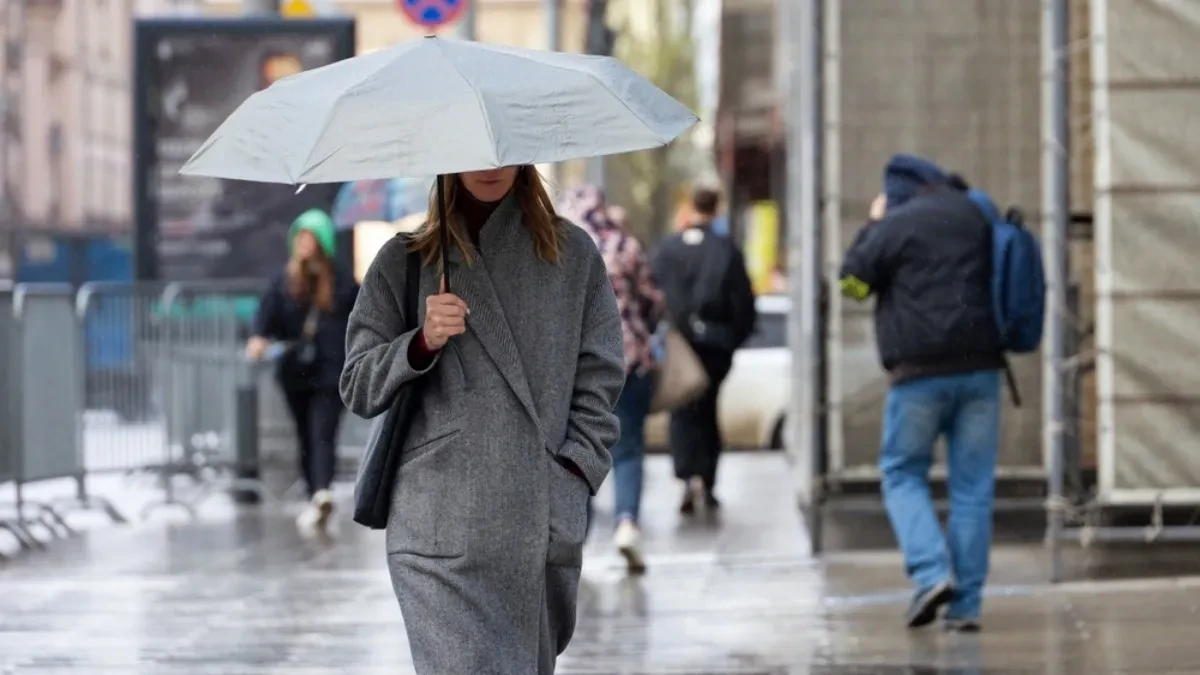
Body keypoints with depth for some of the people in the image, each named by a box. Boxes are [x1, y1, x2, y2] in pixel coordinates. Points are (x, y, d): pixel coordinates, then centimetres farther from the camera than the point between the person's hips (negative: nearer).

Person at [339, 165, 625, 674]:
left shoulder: (573, 254, 11)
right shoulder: (403, 261, 9)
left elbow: (599, 381, 11)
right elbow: (357, 388, 8)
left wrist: (574, 472, -2)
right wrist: (423, 342, -10)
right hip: (444, 528, -2)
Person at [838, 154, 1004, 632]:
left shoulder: (898, 224, -6)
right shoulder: (978, 219, 12)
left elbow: (853, 281, 3)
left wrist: (872, 226, 12)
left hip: (921, 372, -4)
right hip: (981, 368, 5)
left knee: (903, 474, 8)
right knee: (972, 485, 5)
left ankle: (931, 572, -13)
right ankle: (965, 604, 4)